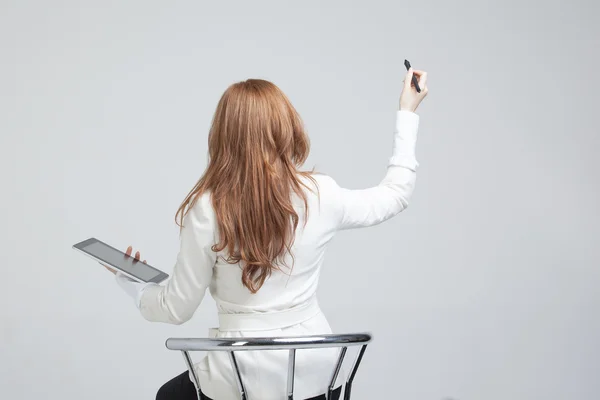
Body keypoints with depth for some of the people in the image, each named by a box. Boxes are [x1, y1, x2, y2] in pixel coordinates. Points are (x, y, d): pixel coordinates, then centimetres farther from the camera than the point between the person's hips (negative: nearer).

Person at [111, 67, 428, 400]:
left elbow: (177, 309, -7)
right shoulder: (320, 195, -10)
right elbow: (395, 194, 10)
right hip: (315, 372, 3)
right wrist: (407, 114, 19)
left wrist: (131, 283, 14)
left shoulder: (207, 210, -15)